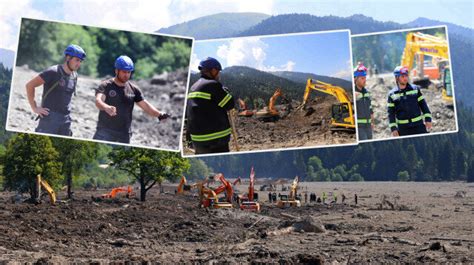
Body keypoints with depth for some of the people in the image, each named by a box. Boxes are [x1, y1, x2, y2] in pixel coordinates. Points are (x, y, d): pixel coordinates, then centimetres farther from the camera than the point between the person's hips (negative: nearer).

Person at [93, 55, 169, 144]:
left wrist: (159, 114, -15)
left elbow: (145, 105, 4)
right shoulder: (105, 86, -4)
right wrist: (106, 108, -44)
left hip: (124, 134, 3)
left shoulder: (134, 89, 8)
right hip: (105, 132, -3)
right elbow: (98, 101, -20)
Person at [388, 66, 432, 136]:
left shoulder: (415, 89, 5)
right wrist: (393, 128, -4)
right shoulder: (392, 94, 1)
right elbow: (391, 113, 2)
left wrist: (428, 119, -1)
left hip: (419, 126, 1)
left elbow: (423, 105, 7)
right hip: (403, 129, -1)